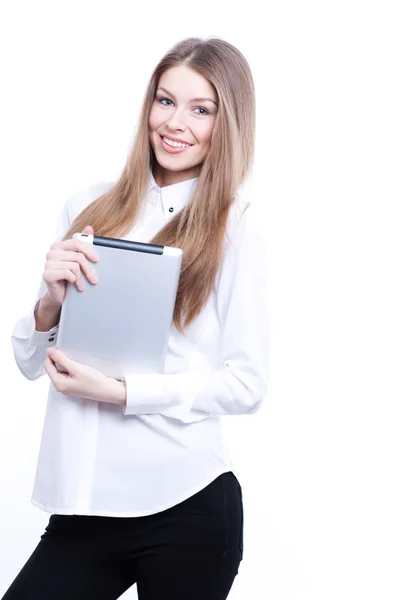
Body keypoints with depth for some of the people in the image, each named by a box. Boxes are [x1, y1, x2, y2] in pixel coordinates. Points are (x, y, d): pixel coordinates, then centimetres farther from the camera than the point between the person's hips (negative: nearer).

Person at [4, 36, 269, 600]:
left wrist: (120, 392, -16)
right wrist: (50, 302, -13)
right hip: (83, 503, 3)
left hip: (183, 504, -3)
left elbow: (248, 384, -8)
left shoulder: (235, 225, -4)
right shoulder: (90, 206, 5)